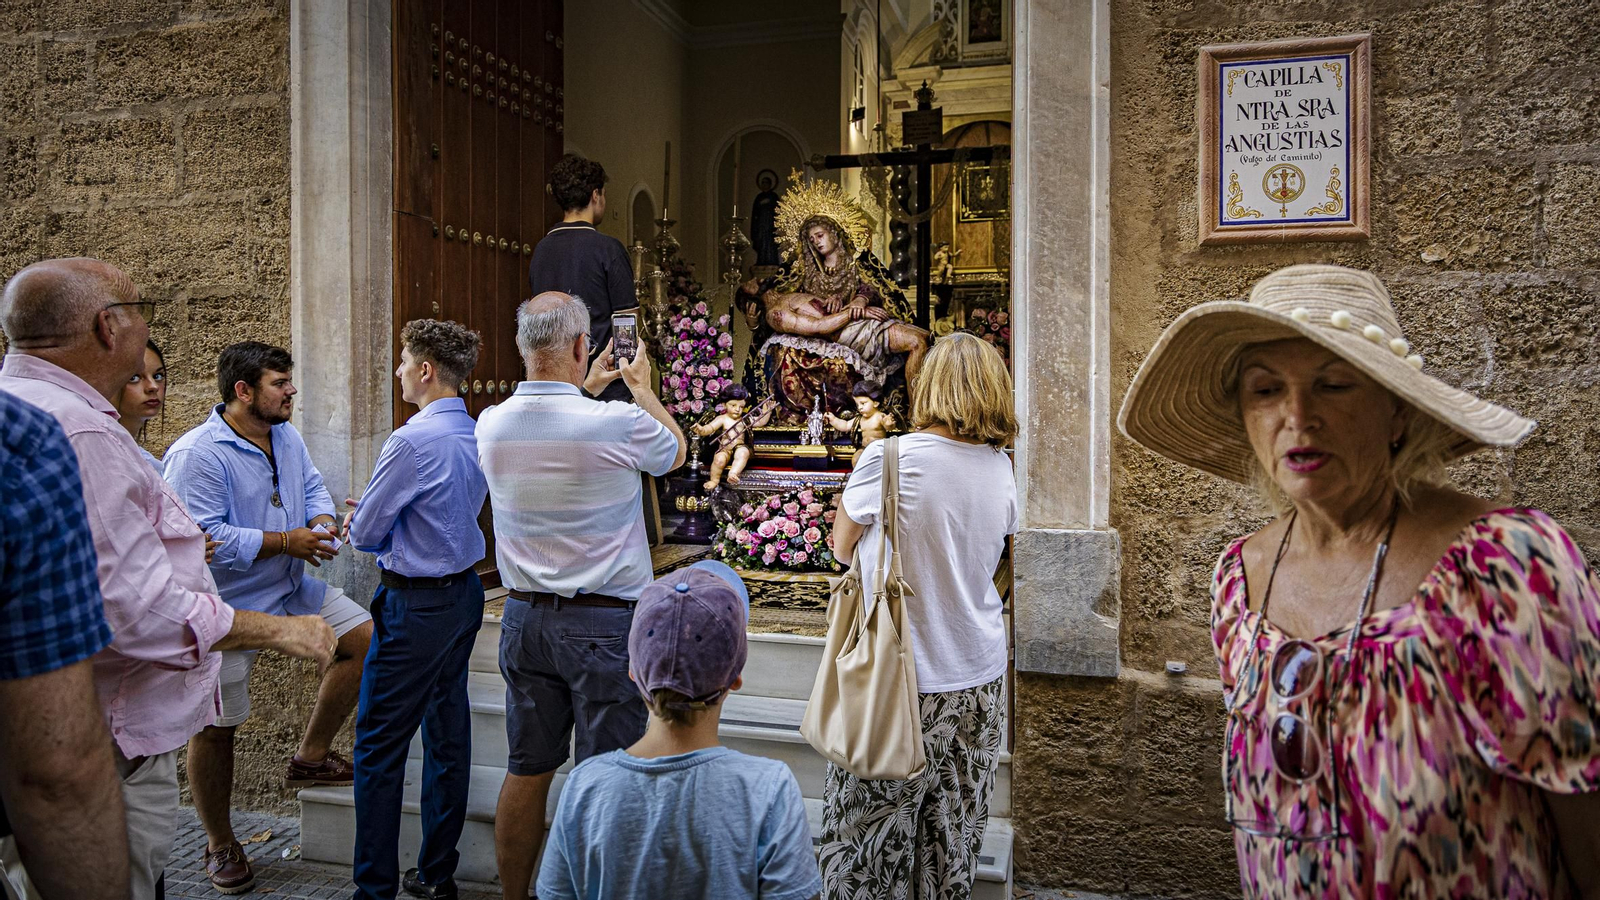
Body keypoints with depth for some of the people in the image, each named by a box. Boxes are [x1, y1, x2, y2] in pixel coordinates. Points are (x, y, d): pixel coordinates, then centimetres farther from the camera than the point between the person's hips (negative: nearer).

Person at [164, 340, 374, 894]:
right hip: (227, 606, -7)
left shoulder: (287, 438, 5)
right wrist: (285, 541, -25)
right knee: (215, 727, 5)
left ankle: (310, 757, 14)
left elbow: (312, 488, 15)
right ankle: (220, 845, 24)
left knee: (366, 637, 1)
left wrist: (322, 520, -7)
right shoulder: (195, 454, -20)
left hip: (292, 589, 7)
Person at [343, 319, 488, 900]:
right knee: (448, 732, 16)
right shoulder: (478, 434, 4)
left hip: (415, 606, -9)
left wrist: (359, 524, 11)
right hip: (465, 591, 9)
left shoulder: (413, 441, -21)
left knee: (379, 746, 4)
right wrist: (372, 519, 11)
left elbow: (364, 533, -12)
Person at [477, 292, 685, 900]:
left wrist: (586, 389, 32)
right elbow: (676, 451, 7)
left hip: (524, 617, 5)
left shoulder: (491, 425, -2)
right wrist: (641, 387, 21)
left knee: (527, 771, 16)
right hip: (603, 622, -5)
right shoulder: (618, 423, -17)